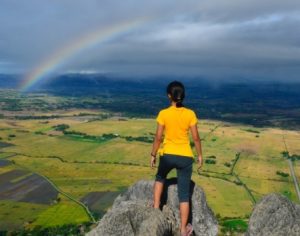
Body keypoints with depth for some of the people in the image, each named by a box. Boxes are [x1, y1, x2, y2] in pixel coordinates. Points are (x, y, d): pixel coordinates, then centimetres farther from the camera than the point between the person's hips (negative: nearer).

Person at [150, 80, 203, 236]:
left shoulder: (163, 114, -8)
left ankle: (156, 207, 26)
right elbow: (196, 137, -2)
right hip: (185, 157, 1)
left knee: (160, 178, 33)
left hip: (167, 155, 0)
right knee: (184, 194, 9)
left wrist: (153, 155, 6)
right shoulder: (190, 114, -5)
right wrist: (200, 155, 11)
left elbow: (158, 137, -6)